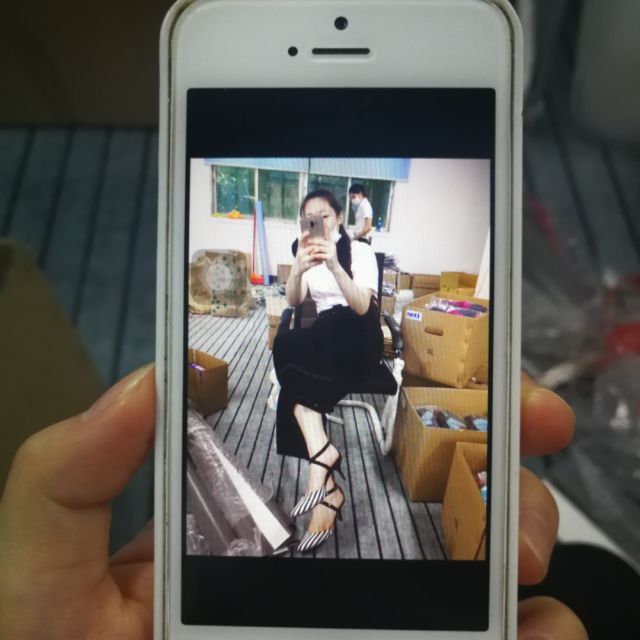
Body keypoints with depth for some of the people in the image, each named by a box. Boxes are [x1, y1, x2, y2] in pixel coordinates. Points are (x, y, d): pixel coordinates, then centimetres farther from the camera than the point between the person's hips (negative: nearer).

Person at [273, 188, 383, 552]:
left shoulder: (361, 251, -5)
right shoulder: (307, 253, 10)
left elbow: (361, 307, -20)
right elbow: (293, 302, -8)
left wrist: (335, 266, -37)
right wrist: (299, 269, -31)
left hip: (360, 339, -4)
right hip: (324, 343, 4)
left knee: (288, 347, -34)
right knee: (301, 378, -30)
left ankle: (320, 455, -34)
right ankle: (329, 489, -32)